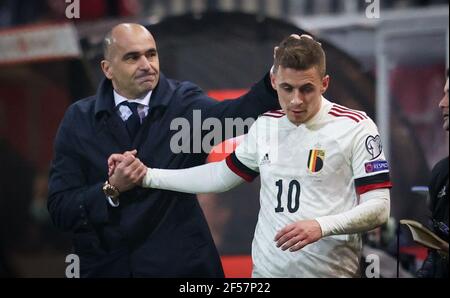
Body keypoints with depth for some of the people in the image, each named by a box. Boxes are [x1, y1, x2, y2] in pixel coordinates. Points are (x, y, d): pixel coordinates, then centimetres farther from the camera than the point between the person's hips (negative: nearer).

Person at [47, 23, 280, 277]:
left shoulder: (184, 102, -3)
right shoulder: (79, 119, -1)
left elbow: (236, 115, -25)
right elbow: (60, 208, -6)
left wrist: (277, 75, -42)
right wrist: (112, 188, -21)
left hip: (180, 265, 0)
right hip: (108, 267, 1)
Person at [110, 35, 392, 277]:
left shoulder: (356, 127, -9)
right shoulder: (265, 126, 9)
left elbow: (379, 207, -11)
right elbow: (221, 176, 20)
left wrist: (321, 226, -26)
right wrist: (144, 174, 17)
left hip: (331, 271, -5)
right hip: (267, 269, 5)